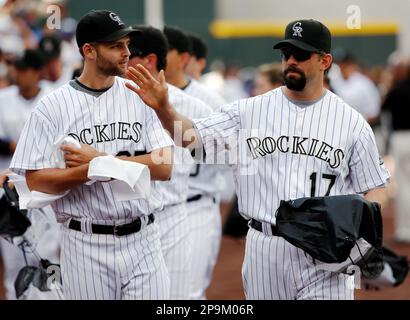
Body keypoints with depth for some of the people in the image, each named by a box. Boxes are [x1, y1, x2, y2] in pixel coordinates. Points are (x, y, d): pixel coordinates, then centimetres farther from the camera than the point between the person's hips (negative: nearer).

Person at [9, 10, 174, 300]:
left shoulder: (140, 97, 4)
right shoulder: (52, 107, -2)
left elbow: (164, 168, -4)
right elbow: (36, 181, -7)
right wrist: (91, 170, -20)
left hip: (142, 242, 2)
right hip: (86, 245, -2)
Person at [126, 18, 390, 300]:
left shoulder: (352, 121, 2)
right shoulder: (250, 111, 5)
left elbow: (376, 188, 5)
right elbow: (193, 136, -1)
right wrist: (163, 108, -21)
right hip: (264, 249, 2)